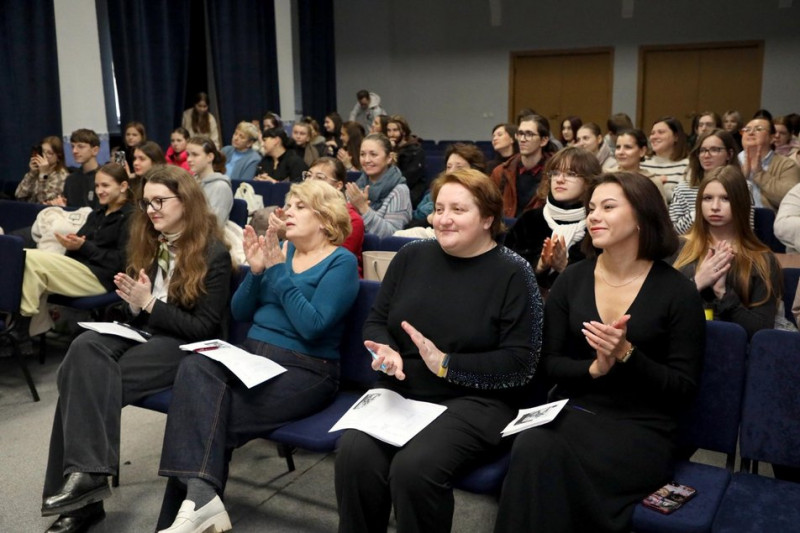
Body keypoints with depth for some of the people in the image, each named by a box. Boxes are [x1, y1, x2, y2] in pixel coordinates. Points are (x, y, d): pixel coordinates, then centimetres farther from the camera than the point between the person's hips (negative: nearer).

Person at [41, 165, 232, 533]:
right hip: (144, 334, 7)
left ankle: (84, 473, -18)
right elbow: (140, 317, 17)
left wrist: (150, 303, -17)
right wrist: (134, 304, -7)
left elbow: (204, 328, -12)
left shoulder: (213, 254, -10)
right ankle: (85, 474, -28)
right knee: (84, 349, -26)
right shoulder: (148, 244, 11)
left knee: (89, 378, -26)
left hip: (185, 347, -6)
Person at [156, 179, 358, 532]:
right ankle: (200, 496, -33)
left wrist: (278, 270, -15)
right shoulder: (281, 251, 15)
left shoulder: (341, 262, -4)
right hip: (252, 356, 6)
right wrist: (255, 270, -4)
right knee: (194, 368, -26)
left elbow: (312, 326, -17)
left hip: (304, 371, -6)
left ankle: (195, 495, -11)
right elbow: (239, 313, 13)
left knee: (209, 413, -26)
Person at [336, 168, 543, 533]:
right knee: (354, 452, -24)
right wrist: (387, 352, -9)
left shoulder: (513, 273, -4)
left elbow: (521, 362, -9)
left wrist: (445, 363, -16)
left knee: (415, 466, -30)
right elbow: (376, 321, 14)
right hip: (401, 390, 4)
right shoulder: (411, 256, 9)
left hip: (476, 399, -3)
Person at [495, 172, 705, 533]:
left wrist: (626, 356, -17)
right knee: (531, 448, -31)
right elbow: (548, 363, 7)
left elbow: (684, 389, -2)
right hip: (571, 411, 3)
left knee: (549, 461, -31)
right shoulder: (571, 280, 6)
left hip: (641, 428, -3)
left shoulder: (678, 292, -3)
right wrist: (594, 369, -13)